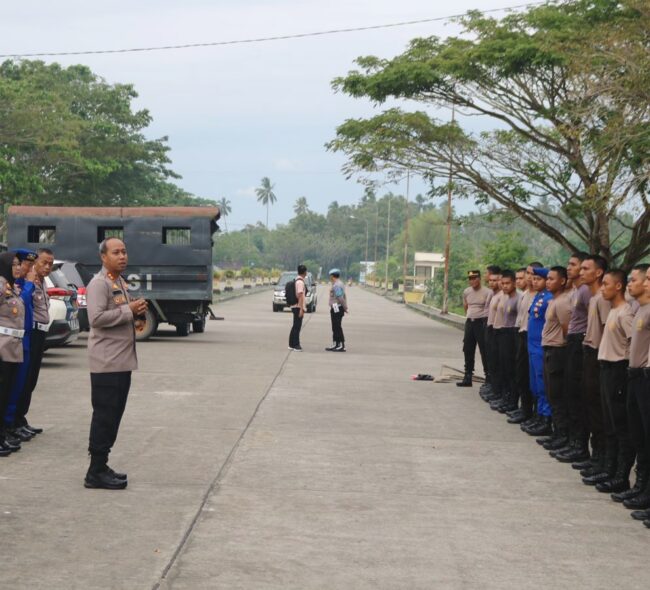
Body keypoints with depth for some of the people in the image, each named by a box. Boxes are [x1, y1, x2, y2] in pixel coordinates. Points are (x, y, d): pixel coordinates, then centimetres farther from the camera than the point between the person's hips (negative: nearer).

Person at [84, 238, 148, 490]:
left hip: (122, 360, 10)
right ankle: (96, 472, -3)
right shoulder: (99, 283, -12)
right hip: (107, 362, -10)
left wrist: (136, 311, 7)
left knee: (113, 415, 13)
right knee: (104, 416, -7)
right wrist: (128, 310, -19)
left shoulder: (119, 282, 18)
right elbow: (96, 317, -24)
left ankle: (101, 467, 19)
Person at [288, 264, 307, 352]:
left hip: (295, 306, 9)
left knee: (295, 326, 16)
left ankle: (292, 344, 23)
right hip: (298, 307, -9)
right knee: (297, 326, -4)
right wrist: (301, 309, -22)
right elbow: (300, 295, -21)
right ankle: (296, 345, -1)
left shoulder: (297, 280, 13)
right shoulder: (300, 282, -17)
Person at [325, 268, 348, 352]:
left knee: (337, 327, -7)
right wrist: (345, 307, 14)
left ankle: (341, 346, -5)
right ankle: (335, 345, 21)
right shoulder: (339, 283, 17)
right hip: (336, 309, 11)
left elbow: (340, 298, -23)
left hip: (336, 309, -11)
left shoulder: (336, 285, -18)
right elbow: (343, 297, 18)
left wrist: (345, 307, -16)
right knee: (335, 327, 15)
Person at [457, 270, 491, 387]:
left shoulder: (487, 292, -11)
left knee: (484, 350, -3)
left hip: (482, 323, -6)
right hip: (469, 322, 7)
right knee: (468, 350, 10)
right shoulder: (466, 292, 8)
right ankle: (467, 378, 18)